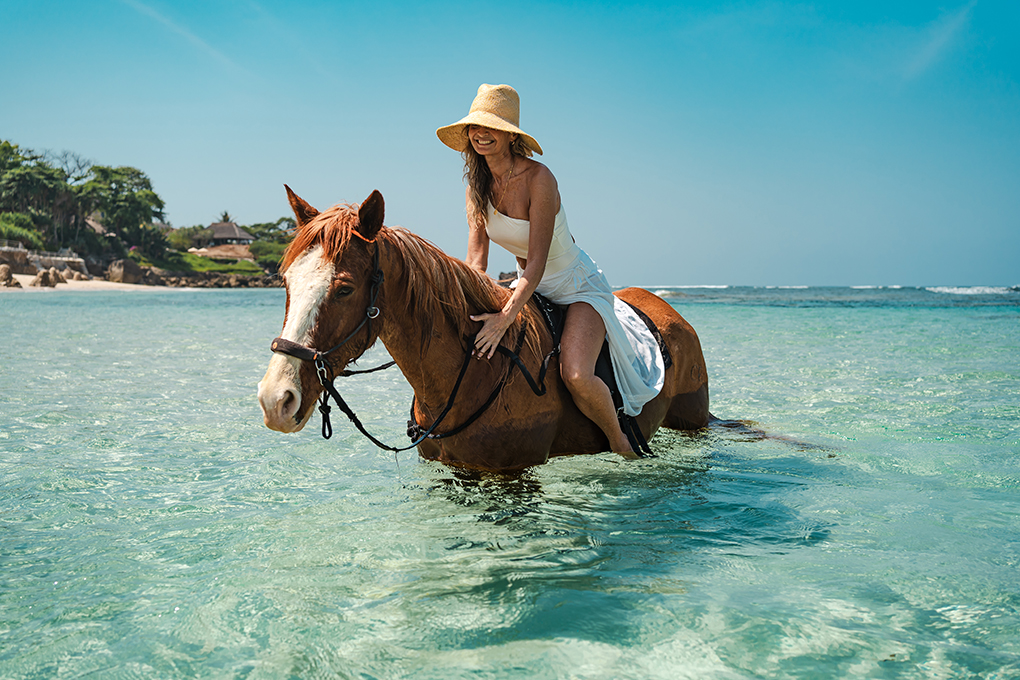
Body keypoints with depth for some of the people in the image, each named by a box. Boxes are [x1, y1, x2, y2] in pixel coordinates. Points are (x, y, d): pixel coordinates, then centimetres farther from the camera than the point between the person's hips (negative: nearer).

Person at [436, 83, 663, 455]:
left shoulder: (538, 178, -25)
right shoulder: (478, 186, -5)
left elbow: (536, 262, -29)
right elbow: (476, 261, -9)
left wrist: (505, 317, -39)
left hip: (578, 286, -7)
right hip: (530, 288, 7)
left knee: (576, 375, -28)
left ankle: (619, 440, -1)